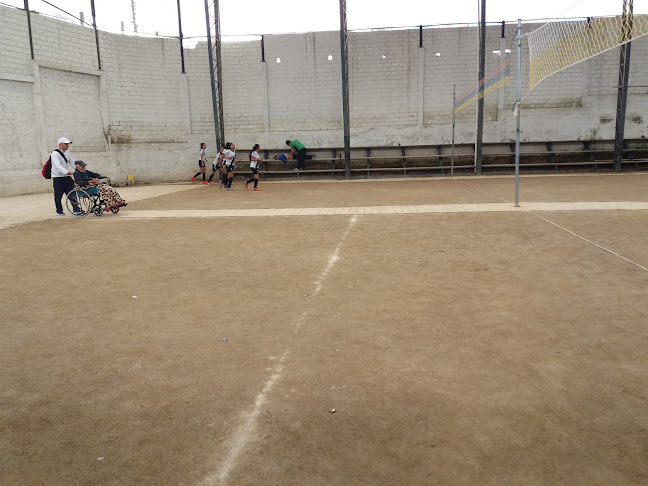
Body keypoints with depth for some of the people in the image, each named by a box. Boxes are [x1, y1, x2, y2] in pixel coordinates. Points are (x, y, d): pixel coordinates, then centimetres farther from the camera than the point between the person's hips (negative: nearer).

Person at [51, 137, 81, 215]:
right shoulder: (55, 154, -13)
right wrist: (66, 172, -42)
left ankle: (76, 209, -9)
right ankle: (59, 211, 17)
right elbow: (57, 165, -28)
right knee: (58, 195, 3)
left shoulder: (67, 152, 11)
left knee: (72, 193, -4)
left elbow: (72, 162, 17)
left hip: (67, 176, 6)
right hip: (57, 177, -6)